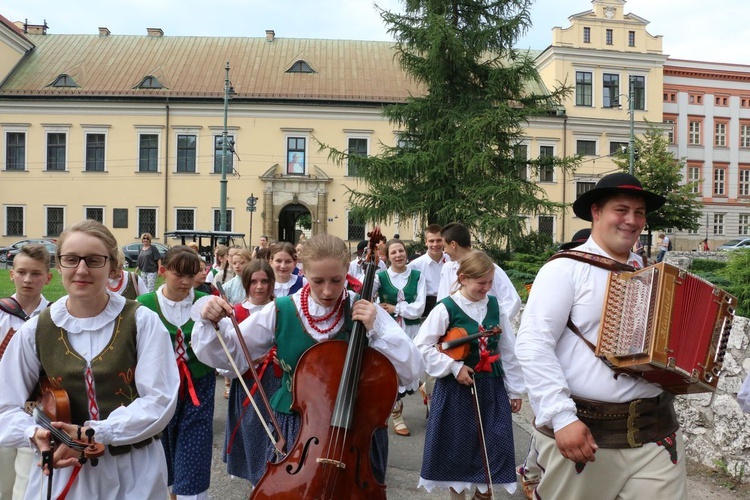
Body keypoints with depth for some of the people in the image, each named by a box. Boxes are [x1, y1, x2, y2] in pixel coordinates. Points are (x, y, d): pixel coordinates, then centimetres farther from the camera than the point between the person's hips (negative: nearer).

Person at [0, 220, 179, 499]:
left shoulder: (142, 321, -10)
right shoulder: (36, 330, -2)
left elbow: (159, 400, -13)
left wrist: (93, 434, -21)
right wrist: (35, 434, -16)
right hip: (62, 470, 2)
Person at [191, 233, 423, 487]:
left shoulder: (365, 312, -8)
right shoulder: (281, 311, -6)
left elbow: (411, 370, -13)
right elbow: (229, 355, 0)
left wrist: (376, 330, -25)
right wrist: (212, 323, -18)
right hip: (293, 429, 1)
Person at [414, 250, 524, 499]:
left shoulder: (495, 306, 1)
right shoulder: (446, 308, -12)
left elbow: (508, 351, 6)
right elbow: (422, 345, -11)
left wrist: (515, 389, 8)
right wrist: (454, 367, -16)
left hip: (492, 387, 3)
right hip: (456, 388, -3)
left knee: (493, 447, 7)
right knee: (457, 447, 9)